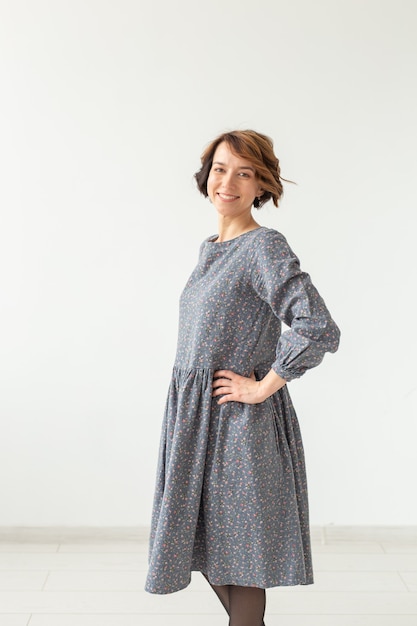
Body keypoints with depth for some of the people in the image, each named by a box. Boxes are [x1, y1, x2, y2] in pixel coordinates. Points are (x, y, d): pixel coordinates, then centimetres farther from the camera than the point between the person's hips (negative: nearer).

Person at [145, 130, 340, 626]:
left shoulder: (264, 246, -15)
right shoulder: (209, 249, 10)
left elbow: (319, 329, -29)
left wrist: (262, 387, -19)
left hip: (239, 419, -8)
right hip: (193, 416, 8)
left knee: (239, 547, 6)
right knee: (207, 543, 19)